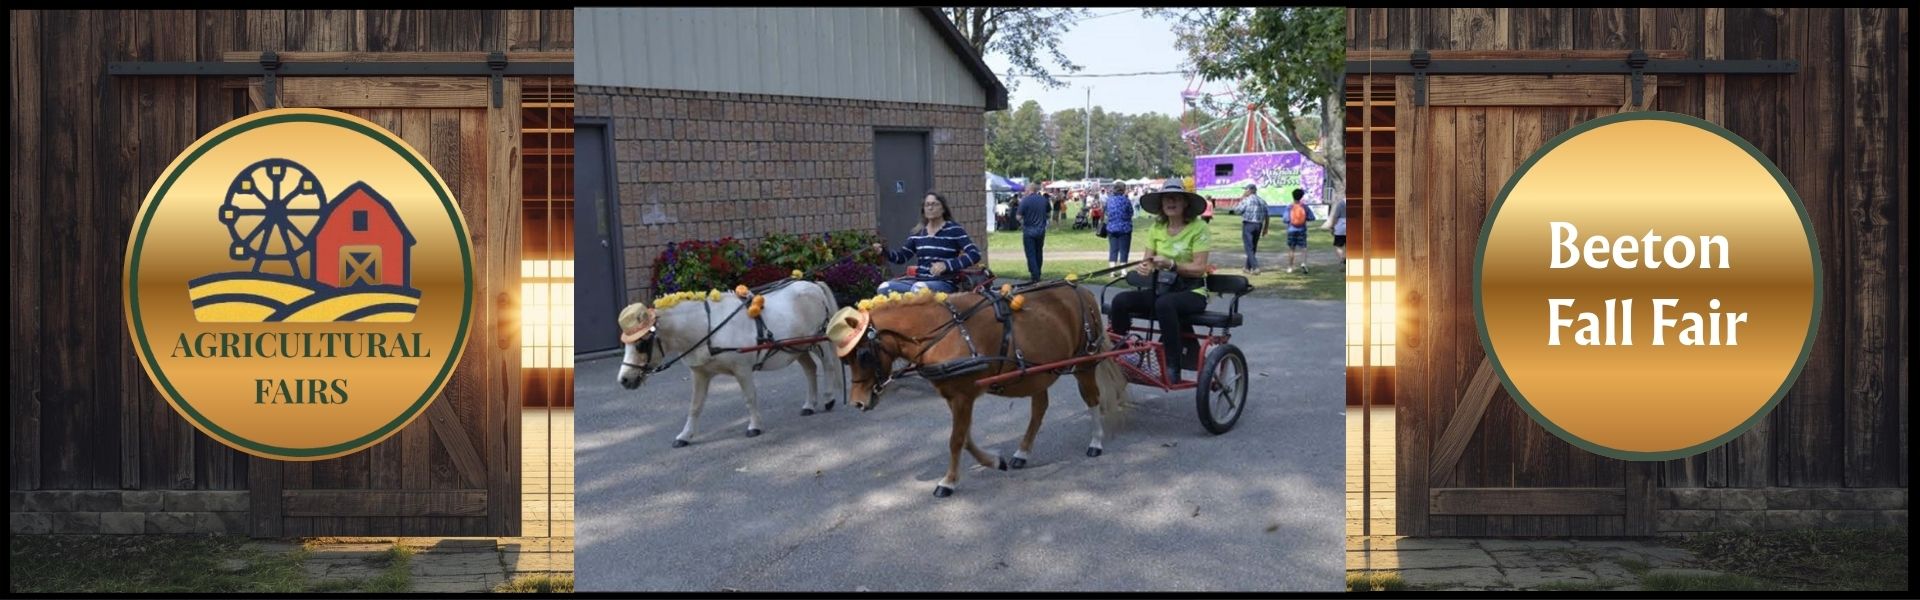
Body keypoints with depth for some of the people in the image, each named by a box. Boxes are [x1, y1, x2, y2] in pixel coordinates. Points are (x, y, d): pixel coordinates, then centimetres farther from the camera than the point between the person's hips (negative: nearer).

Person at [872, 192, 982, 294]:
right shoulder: (917, 233, 14)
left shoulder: (954, 230, -1)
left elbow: (975, 254, -11)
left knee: (919, 288, -39)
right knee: (884, 288, -20)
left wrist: (946, 265, -22)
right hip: (919, 280, 5)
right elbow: (901, 257, 18)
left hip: (944, 283, -5)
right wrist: (883, 251, -3)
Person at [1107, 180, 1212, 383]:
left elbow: (1199, 268, -12)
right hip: (1161, 288, 5)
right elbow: (1149, 261, 10)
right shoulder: (1156, 228, 10)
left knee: (1164, 303, -40)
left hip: (1192, 291, -5)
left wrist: (1171, 264, -26)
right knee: (1120, 301, -21)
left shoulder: (1198, 228, -7)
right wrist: (1144, 268, -16)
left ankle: (1173, 365, -33)